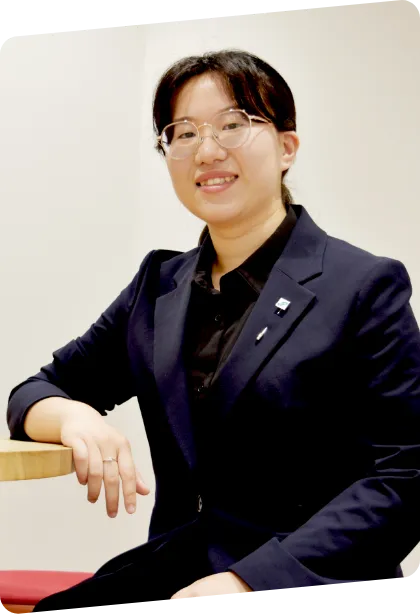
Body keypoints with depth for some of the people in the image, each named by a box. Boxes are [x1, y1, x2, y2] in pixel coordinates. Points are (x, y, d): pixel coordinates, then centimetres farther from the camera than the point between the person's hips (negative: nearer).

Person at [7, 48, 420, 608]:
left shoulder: (366, 285, -3)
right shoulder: (160, 283, 12)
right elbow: (36, 392, 16)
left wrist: (250, 579, -20)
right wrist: (72, 415, -9)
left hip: (307, 577, -4)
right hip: (174, 561, 5)